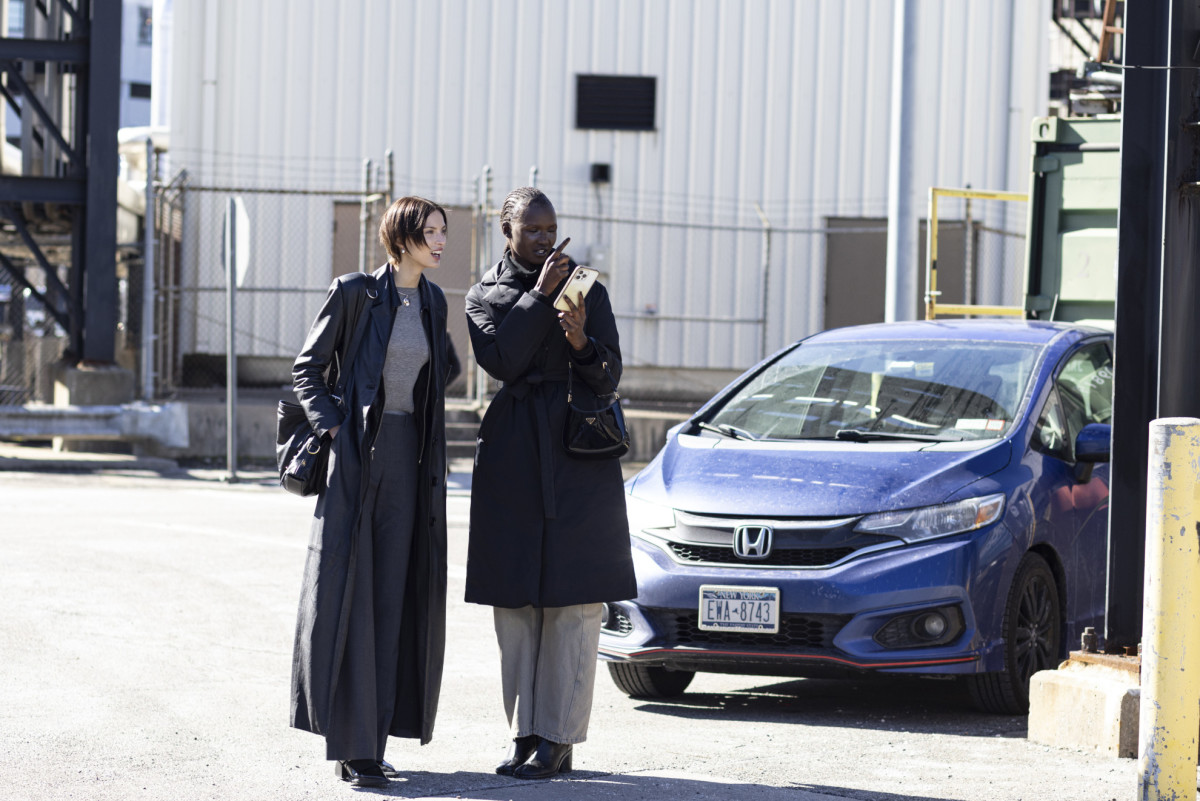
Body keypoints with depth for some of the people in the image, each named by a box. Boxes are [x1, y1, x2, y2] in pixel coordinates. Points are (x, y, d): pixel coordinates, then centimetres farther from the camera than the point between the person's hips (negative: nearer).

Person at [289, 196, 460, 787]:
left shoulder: (432, 302, 11)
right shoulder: (355, 293, -6)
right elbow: (307, 367, -2)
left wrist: (424, 423, 14)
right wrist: (331, 428, -11)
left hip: (407, 458, 6)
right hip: (357, 454, -6)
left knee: (393, 598, 4)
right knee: (348, 595, -5)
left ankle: (371, 743, 9)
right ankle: (349, 744, -1)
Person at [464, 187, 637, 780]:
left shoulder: (588, 290, 8)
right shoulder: (484, 297, 8)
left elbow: (608, 379, 2)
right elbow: (500, 360, -10)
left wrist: (582, 341, -18)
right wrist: (539, 295, -11)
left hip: (578, 459, -1)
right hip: (512, 458, 1)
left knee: (572, 602, -5)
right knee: (515, 602, 3)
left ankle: (558, 739, -2)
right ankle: (525, 732, 11)